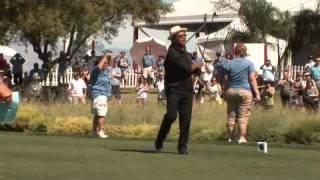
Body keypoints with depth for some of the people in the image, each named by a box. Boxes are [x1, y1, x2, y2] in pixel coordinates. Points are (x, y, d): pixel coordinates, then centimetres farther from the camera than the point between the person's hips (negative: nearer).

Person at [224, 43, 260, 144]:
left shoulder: (229, 64, 8)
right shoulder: (249, 63, 0)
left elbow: (226, 80, 7)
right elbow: (252, 79, -5)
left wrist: (226, 93, 15)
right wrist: (257, 93, -3)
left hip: (231, 91, 3)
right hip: (245, 91, -3)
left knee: (231, 115, 9)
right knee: (243, 116, -3)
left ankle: (231, 138, 10)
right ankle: (242, 138, -10)